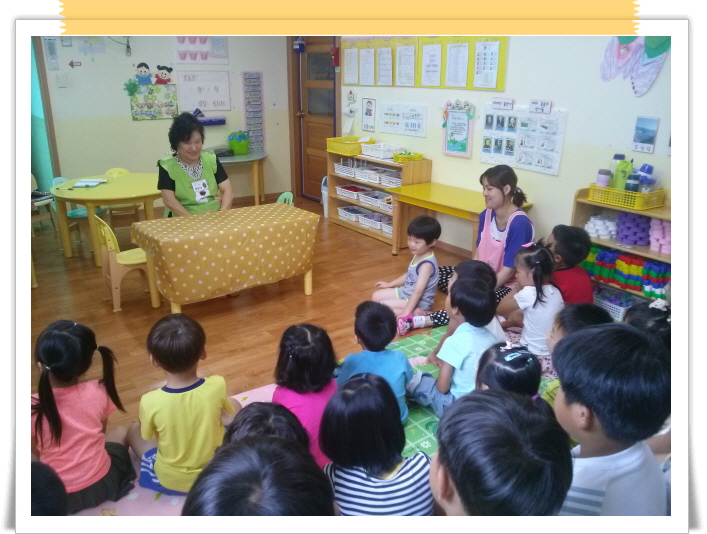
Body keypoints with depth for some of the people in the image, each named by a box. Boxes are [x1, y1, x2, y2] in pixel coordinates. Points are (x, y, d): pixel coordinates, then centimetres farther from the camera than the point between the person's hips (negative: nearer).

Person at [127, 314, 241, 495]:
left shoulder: (150, 401, -28)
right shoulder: (217, 386, -25)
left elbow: (147, 435, -5)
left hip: (169, 481, 0)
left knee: (133, 430, 23)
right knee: (234, 405, 20)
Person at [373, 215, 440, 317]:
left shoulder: (426, 264, -28)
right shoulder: (418, 255, 1)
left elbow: (418, 291, -31)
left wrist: (406, 313, -33)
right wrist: (390, 284, 22)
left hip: (418, 302, -10)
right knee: (376, 297, 12)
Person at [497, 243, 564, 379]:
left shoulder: (528, 294, -19)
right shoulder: (555, 292, 1)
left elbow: (500, 310, -5)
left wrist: (516, 289, 2)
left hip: (535, 357, -7)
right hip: (555, 356, 7)